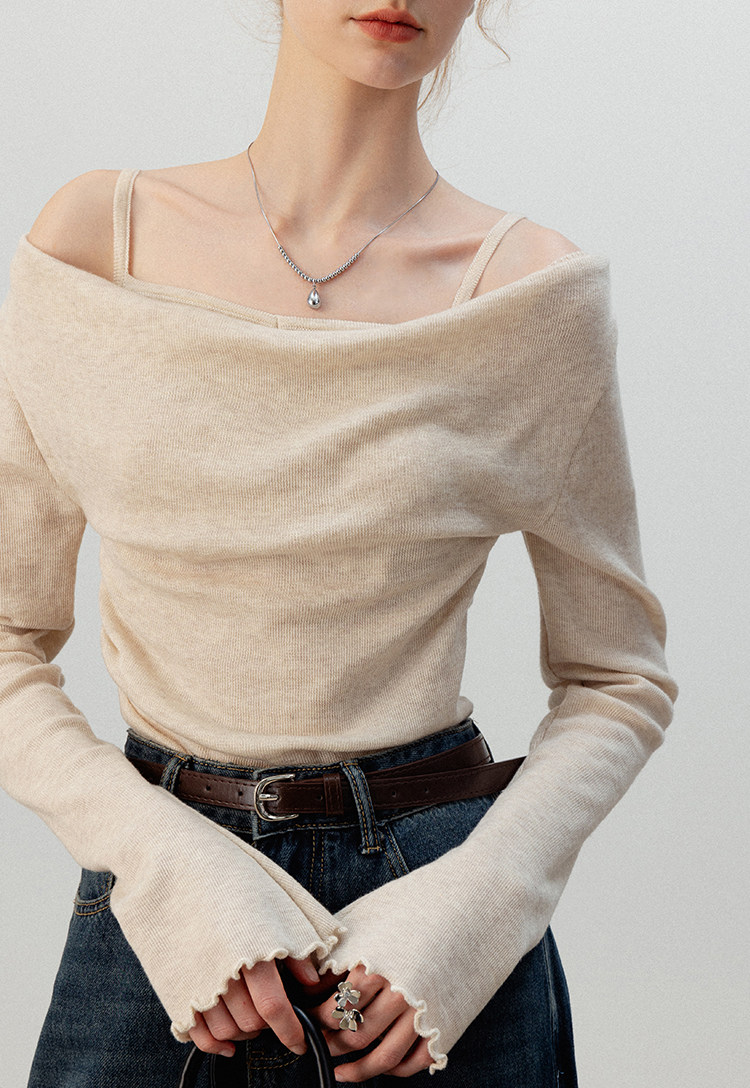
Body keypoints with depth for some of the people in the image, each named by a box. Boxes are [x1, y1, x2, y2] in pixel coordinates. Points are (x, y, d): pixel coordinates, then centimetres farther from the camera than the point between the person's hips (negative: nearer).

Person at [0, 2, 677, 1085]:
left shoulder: (536, 287, -6)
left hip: (433, 886, 0)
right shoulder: (95, 238, -4)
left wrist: (478, 904, -11)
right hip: (155, 884, 1)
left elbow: (618, 678, 2)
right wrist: (169, 868, -13)